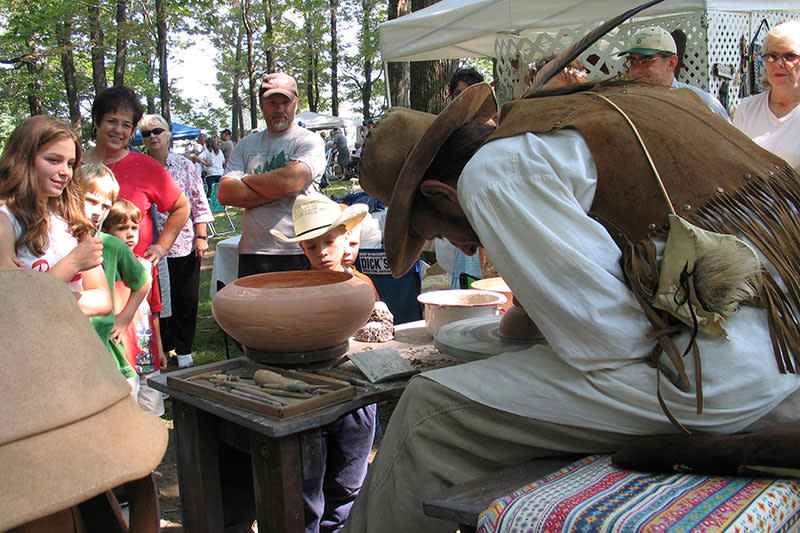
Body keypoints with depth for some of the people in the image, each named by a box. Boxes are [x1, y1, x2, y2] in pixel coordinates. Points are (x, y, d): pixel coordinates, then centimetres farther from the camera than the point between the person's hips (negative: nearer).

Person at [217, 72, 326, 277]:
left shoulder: (309, 141, 2)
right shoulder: (246, 145, 16)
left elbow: (290, 182, -17)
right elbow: (225, 194, 3)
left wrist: (247, 179, 1)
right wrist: (273, 190, -8)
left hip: (297, 254, -4)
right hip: (251, 253, 4)